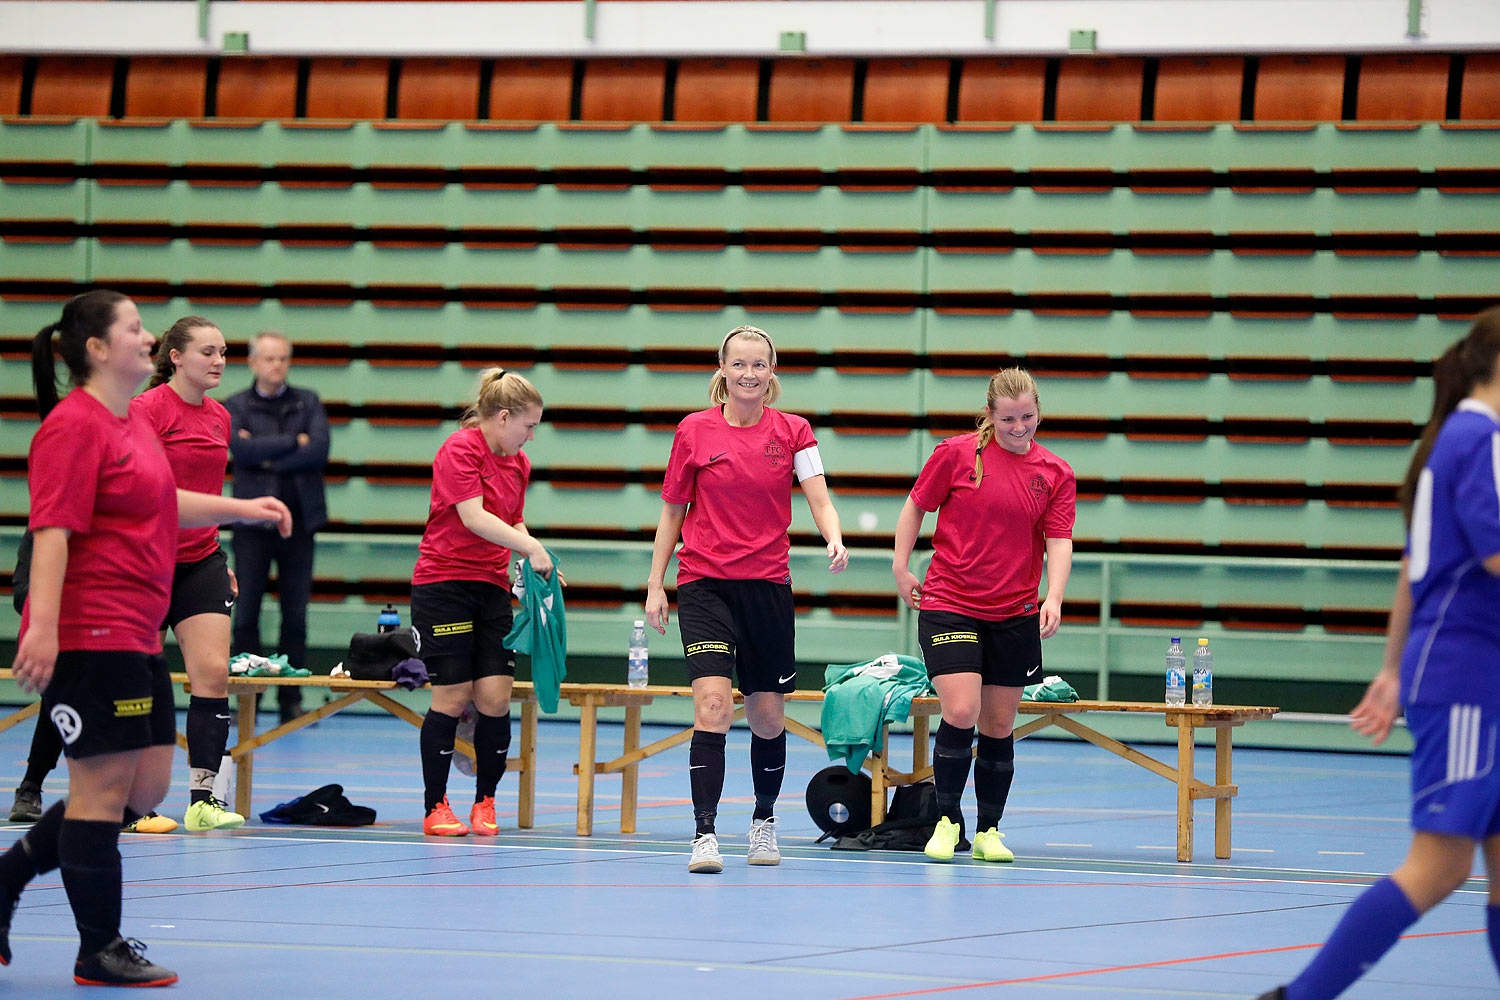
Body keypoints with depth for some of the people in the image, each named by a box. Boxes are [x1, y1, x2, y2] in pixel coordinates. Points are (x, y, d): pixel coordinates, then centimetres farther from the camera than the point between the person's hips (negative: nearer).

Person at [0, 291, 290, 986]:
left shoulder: (133, 424, 17)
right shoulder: (75, 425, -13)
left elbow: (162, 502, 35)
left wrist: (243, 508, 33)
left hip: (135, 640, 10)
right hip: (89, 636, -10)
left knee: (146, 786, 12)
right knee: (104, 785, -4)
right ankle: (100, 951, 4)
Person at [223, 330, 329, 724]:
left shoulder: (308, 403, 11)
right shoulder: (235, 406, 6)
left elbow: (320, 450, -6)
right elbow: (241, 448, -13)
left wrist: (267, 458, -9)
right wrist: (293, 443, -10)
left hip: (299, 519, 1)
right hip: (252, 521, -1)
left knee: (296, 616, 1)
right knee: (245, 614, -5)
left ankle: (291, 699, 7)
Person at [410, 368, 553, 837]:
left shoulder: (519, 463, 11)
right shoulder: (459, 449, -12)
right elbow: (474, 518, -21)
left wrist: (536, 563, 3)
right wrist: (530, 545, -27)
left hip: (492, 587, 6)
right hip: (443, 583, -6)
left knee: (496, 697, -3)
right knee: (452, 698, -5)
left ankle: (485, 803, 10)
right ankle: (435, 808, 6)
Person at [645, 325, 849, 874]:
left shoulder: (792, 432, 2)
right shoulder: (694, 431, 0)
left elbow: (820, 500, -7)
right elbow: (672, 512, 7)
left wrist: (834, 540, -28)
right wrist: (655, 585, 5)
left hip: (767, 586, 2)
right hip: (705, 585, -2)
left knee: (768, 716, 8)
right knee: (713, 702, -18)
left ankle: (764, 821, 31)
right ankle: (705, 834, -17)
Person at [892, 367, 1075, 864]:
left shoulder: (1056, 474, 2)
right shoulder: (956, 454, -4)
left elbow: (1059, 541, -3)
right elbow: (915, 507, 7)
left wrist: (1054, 598, -18)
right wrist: (901, 567, 3)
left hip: (1015, 616, 3)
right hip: (948, 604, -3)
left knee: (999, 725, 6)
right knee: (961, 712, -14)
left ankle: (988, 832, 18)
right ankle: (947, 821, 2)